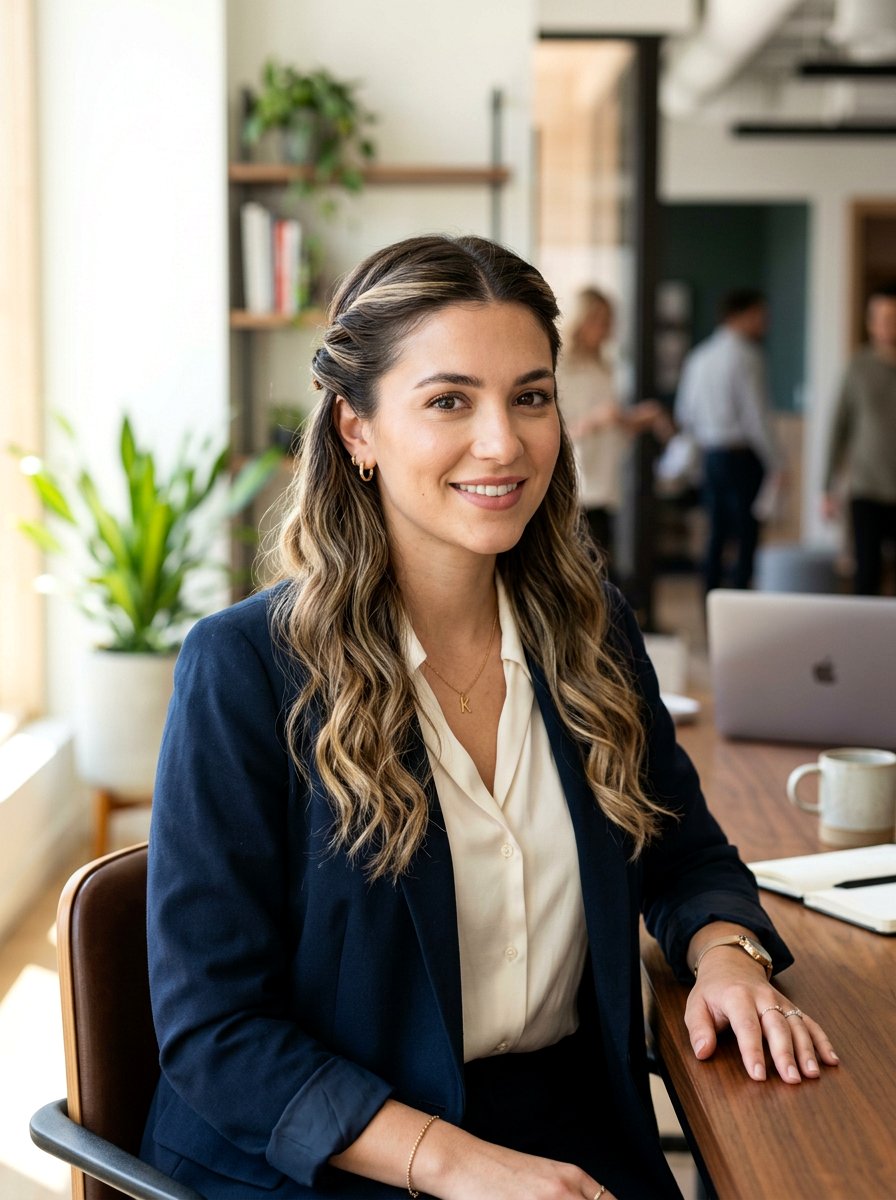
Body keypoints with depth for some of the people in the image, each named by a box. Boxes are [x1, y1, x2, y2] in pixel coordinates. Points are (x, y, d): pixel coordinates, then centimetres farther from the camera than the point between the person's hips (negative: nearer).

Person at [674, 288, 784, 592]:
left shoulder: (698, 356, 12)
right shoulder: (746, 356, -12)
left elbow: (685, 414, 16)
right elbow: (756, 417, -16)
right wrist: (776, 465, -10)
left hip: (711, 456, 8)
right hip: (742, 457, -8)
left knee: (716, 536, 12)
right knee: (746, 538, -4)